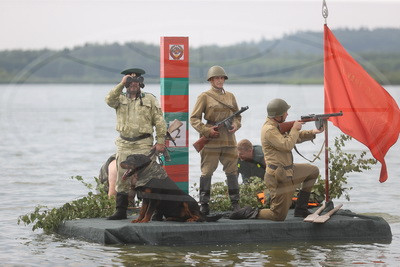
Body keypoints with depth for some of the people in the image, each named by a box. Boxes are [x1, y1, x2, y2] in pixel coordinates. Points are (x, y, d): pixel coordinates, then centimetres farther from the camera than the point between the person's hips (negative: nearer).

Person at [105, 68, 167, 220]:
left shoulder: (150, 99, 6)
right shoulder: (120, 99, 13)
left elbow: (159, 122, 3)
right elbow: (109, 100, -11)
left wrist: (160, 141, -5)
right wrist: (121, 85, -12)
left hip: (144, 145, -3)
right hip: (124, 145, 3)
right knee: (122, 179, 5)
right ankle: (121, 211, 11)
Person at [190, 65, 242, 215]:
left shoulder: (230, 96, 14)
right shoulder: (205, 96, 0)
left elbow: (237, 115, 22)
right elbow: (194, 118, -1)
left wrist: (236, 125, 1)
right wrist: (206, 130, -13)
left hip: (229, 140, 4)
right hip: (211, 141, -4)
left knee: (232, 171, 4)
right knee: (207, 172, -1)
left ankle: (235, 204, 10)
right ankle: (204, 205, 4)